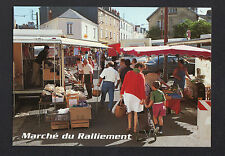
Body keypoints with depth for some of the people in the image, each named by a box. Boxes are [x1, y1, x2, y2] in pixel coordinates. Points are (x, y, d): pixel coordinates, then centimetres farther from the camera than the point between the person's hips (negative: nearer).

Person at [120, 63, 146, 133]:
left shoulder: (128, 73, 3)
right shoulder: (141, 75, -6)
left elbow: (124, 84, 1)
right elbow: (142, 88, -10)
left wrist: (121, 93, 8)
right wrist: (143, 98, -9)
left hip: (127, 94, 2)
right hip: (136, 95, -2)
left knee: (129, 111, 15)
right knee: (135, 112, 10)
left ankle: (129, 127, 11)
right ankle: (135, 129, 13)